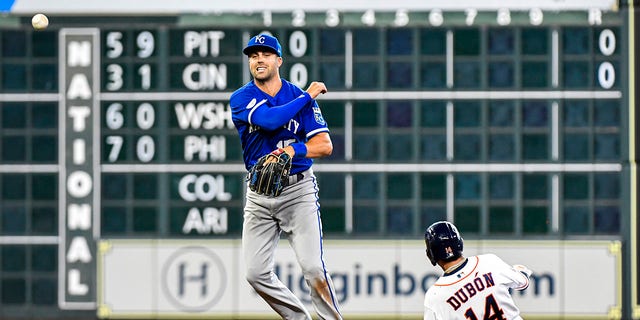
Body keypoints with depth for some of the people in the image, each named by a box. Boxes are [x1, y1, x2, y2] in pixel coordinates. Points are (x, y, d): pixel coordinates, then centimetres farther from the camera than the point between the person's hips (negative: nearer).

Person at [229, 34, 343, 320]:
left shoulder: (301, 97, 1)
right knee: (256, 273, -2)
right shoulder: (242, 98, 0)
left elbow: (325, 145, -5)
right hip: (259, 193, 2)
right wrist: (308, 96, -11)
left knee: (313, 268, -15)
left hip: (298, 190, -2)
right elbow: (269, 119, -20)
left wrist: (294, 151, -23)